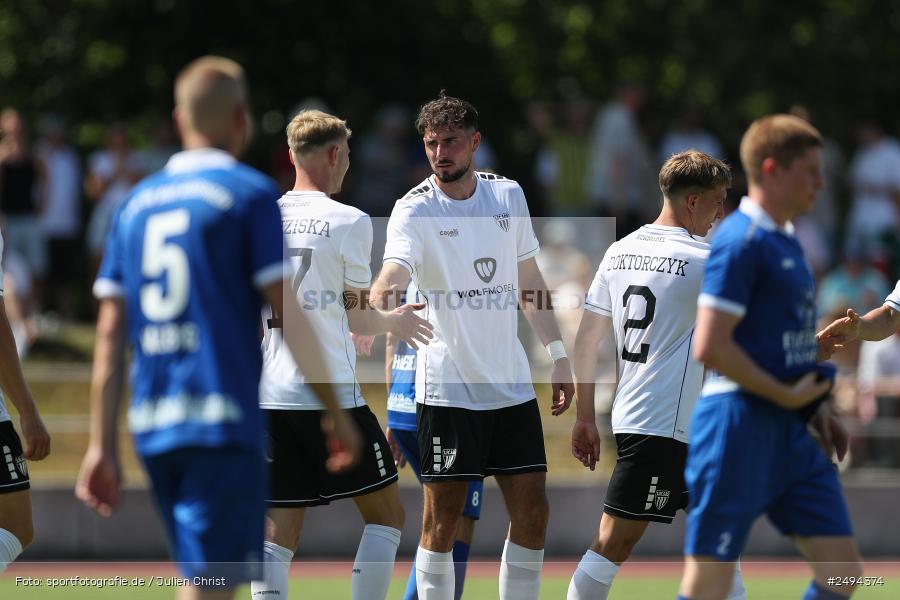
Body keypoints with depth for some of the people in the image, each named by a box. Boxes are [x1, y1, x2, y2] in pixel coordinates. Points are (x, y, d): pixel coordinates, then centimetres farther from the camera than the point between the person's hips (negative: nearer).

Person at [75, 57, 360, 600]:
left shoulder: (137, 204, 14)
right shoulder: (250, 194, -2)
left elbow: (110, 333, 11)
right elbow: (290, 316, -7)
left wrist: (103, 445, 11)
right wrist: (337, 413, 2)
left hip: (152, 429, 6)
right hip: (224, 422, -6)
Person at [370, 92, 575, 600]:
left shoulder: (508, 195, 5)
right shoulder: (415, 210, -10)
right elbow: (395, 271, -30)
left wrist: (559, 356, 15)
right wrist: (376, 305, -52)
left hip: (512, 384, 5)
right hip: (447, 387, -5)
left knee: (533, 511, 3)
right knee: (442, 519, -4)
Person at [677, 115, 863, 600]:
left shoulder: (786, 242, 17)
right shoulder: (741, 241, -13)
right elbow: (710, 346, -20)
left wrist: (813, 406, 13)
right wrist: (785, 395, -15)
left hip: (789, 433, 9)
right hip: (739, 427, -9)